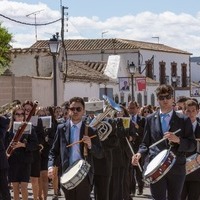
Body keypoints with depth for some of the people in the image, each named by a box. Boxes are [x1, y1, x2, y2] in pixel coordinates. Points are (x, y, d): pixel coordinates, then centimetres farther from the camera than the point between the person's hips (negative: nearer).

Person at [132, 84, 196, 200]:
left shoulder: (184, 120, 2)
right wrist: (140, 153, -9)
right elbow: (146, 143, 12)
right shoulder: (150, 119, 8)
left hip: (176, 168, 0)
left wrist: (178, 139, -18)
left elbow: (192, 145, 0)